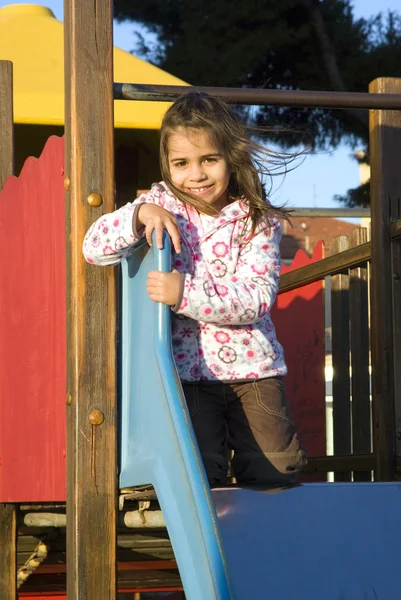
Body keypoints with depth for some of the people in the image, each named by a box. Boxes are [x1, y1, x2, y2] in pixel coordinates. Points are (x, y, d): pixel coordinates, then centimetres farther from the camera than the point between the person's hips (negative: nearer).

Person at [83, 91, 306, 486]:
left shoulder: (257, 220, -5)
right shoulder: (162, 204, 0)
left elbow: (257, 298, -16)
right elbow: (94, 248, -7)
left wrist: (185, 293, -28)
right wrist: (140, 214, -23)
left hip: (253, 366, 0)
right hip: (189, 371, 0)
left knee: (276, 476, 3)